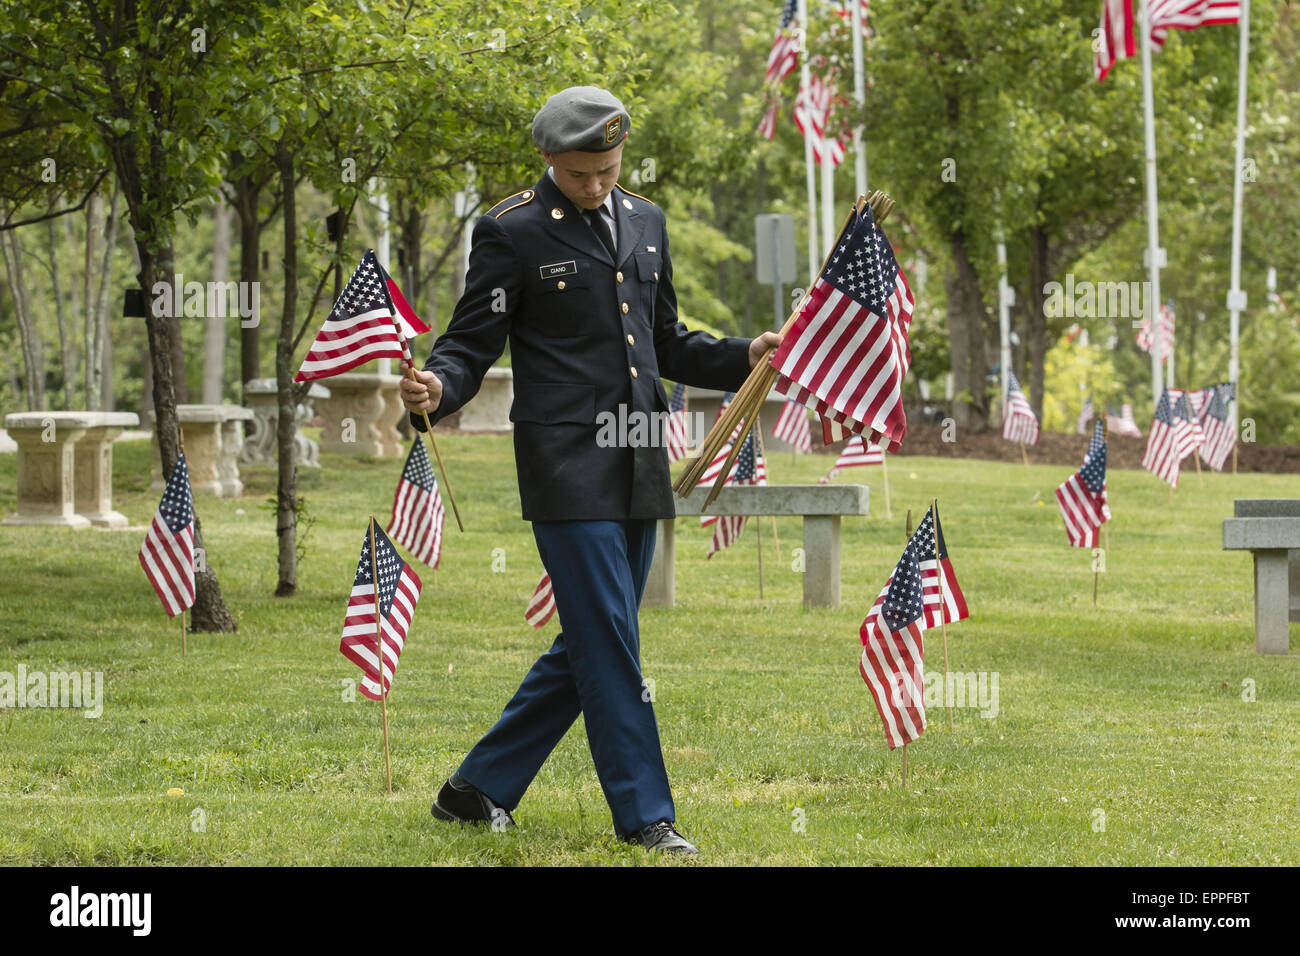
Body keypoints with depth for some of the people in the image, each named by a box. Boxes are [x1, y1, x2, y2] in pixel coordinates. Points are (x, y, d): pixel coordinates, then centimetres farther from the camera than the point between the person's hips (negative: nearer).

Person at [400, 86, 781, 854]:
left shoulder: (645, 222, 14)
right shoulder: (512, 233, -4)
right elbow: (471, 344, -4)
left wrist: (745, 357, 8)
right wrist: (437, 389, -26)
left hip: (640, 471, 7)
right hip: (568, 467, -7)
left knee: (591, 646, 9)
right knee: (608, 645, -8)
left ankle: (479, 789, 19)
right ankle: (645, 814, -1)